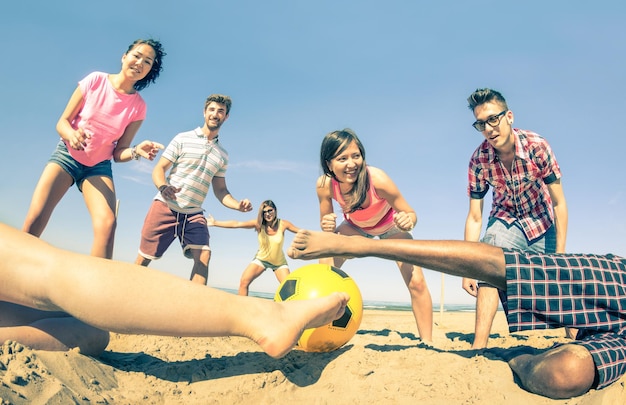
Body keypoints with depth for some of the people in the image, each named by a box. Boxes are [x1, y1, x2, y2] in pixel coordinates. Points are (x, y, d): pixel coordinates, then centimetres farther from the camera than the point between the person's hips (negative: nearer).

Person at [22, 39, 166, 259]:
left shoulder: (138, 106, -6)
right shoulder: (95, 81, -8)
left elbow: (118, 153, -4)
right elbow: (62, 122, -5)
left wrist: (136, 151, -26)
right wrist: (71, 134, -28)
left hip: (98, 167, 0)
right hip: (67, 156, 0)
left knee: (107, 223, -25)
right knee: (34, 220, -15)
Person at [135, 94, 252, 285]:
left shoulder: (223, 155, 13)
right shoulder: (183, 139, 3)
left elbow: (220, 190, 16)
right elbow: (158, 169, -1)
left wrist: (238, 205, -5)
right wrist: (163, 187, -24)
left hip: (194, 214, 3)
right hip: (165, 207, -3)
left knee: (203, 256, -16)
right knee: (143, 259, 2)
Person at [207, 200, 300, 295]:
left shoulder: (283, 224, -19)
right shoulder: (258, 224, -20)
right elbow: (236, 224, -27)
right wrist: (215, 222, -32)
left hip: (279, 262, 0)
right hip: (261, 259, 0)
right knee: (244, 282, -18)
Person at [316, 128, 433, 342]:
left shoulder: (377, 179, -40)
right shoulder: (324, 184, -31)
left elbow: (410, 213, -26)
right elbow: (326, 222, -15)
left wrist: (407, 221, -49)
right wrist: (327, 226, -38)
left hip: (390, 225, -2)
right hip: (356, 226, 2)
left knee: (416, 282, -15)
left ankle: (427, 343, 3)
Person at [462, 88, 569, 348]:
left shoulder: (537, 146, -26)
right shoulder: (479, 159, -22)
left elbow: (559, 203, -18)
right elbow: (474, 217, -18)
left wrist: (560, 255, -20)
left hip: (542, 223, 0)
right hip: (506, 220, 0)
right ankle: (478, 348, -25)